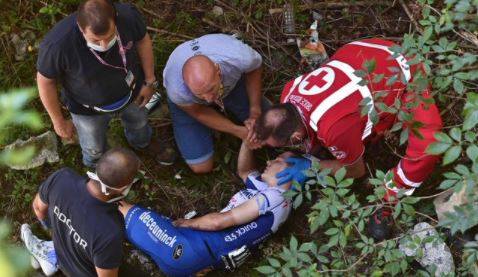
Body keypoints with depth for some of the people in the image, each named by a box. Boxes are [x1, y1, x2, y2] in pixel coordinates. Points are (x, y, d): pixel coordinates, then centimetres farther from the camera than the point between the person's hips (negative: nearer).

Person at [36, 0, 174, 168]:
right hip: (88, 107, -2)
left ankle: (142, 142, 69)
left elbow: (142, 40, -10)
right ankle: (96, 165, 63)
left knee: (138, 120, 34)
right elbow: (45, 81, -23)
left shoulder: (128, 15, -33)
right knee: (94, 148, 27)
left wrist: (150, 80, -2)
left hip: (130, 91, 2)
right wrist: (59, 122, -11)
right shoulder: (58, 43, -41)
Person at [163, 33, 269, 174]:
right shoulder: (177, 91, -44)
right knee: (201, 166, -6)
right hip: (189, 102, -2)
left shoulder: (240, 57, -43)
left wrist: (255, 111, -17)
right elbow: (197, 112, -18)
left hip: (231, 82, 2)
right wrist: (237, 131, -20)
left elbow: (255, 68, -14)